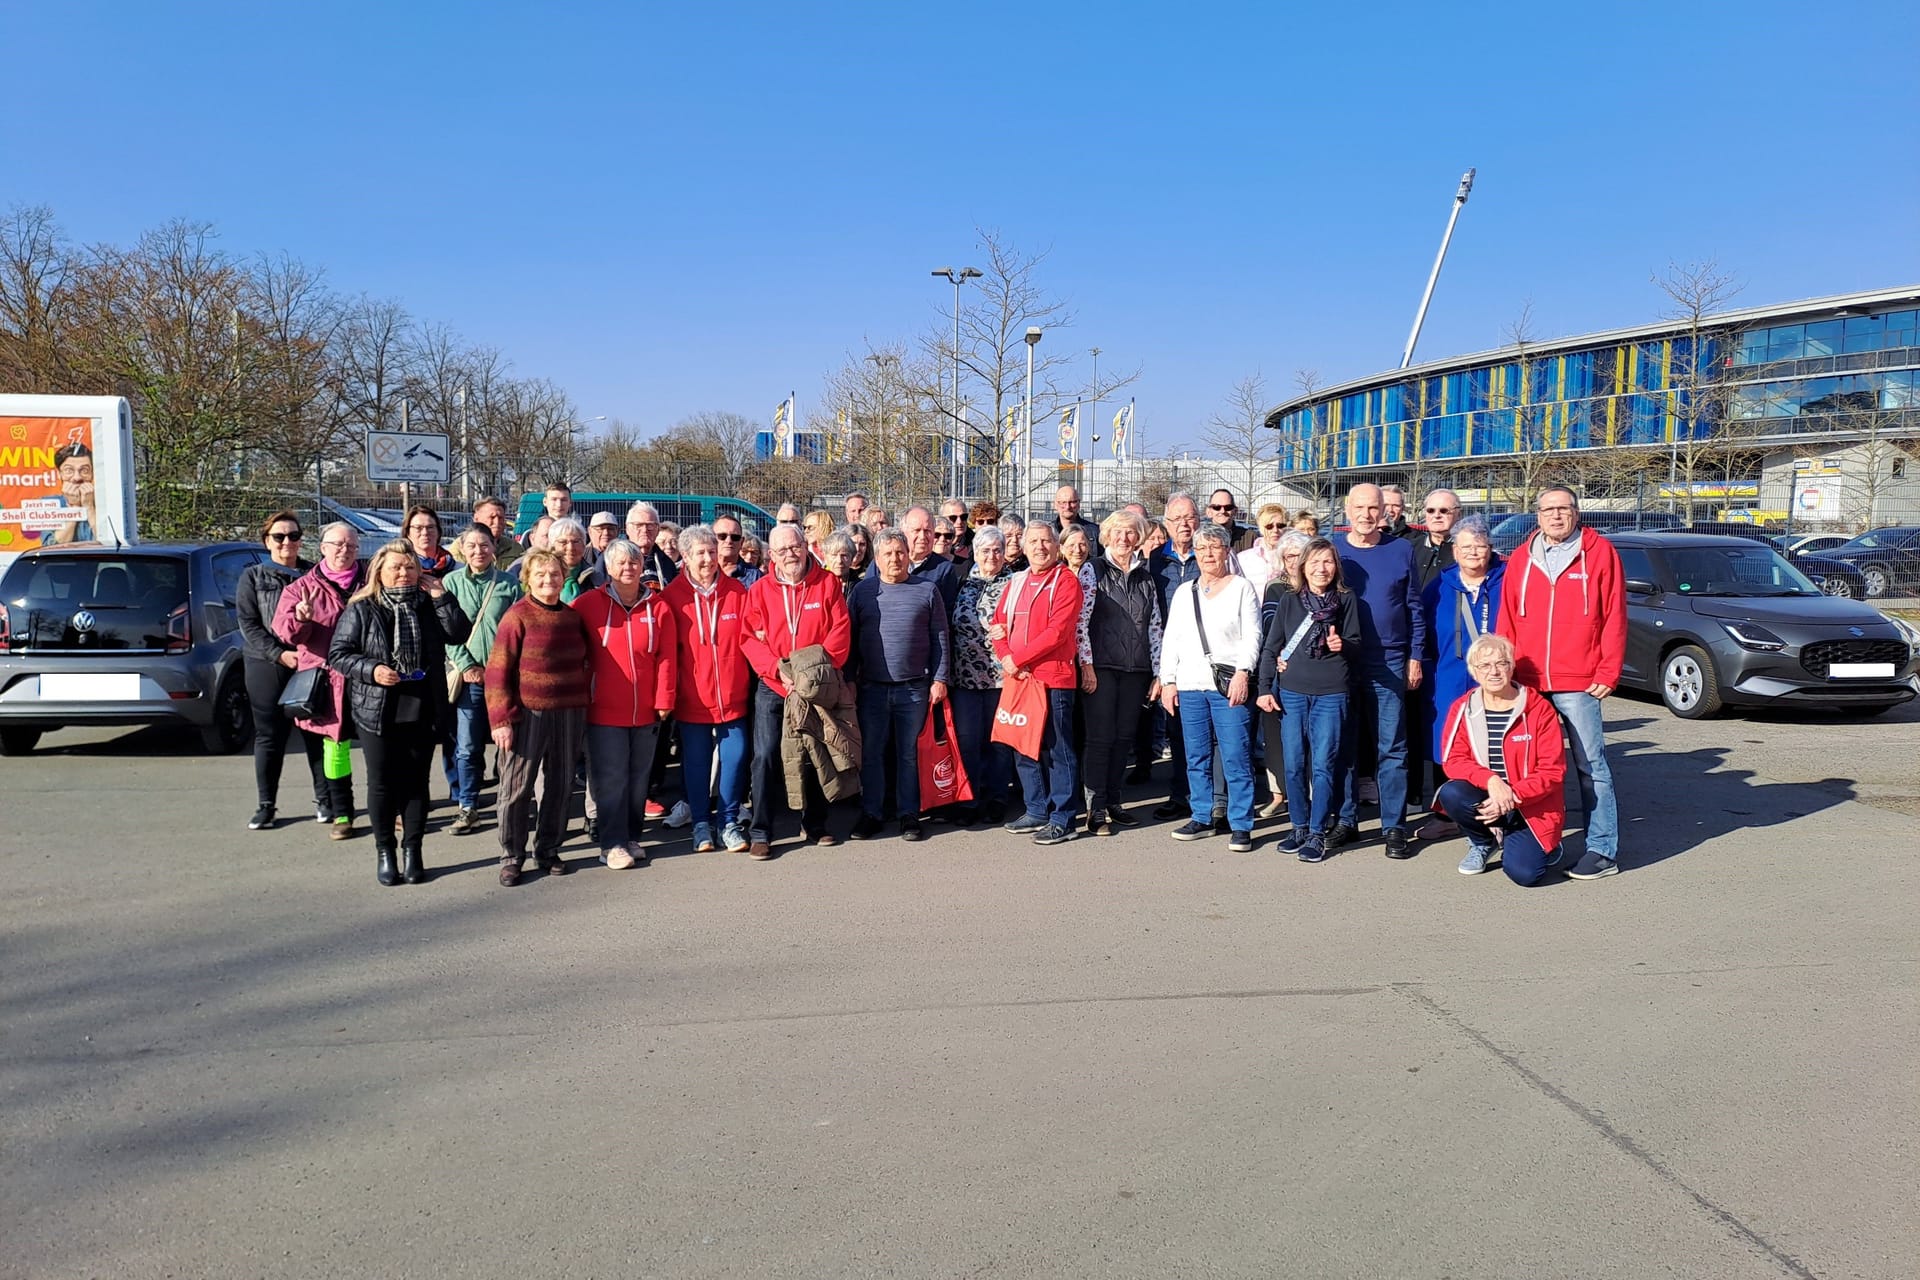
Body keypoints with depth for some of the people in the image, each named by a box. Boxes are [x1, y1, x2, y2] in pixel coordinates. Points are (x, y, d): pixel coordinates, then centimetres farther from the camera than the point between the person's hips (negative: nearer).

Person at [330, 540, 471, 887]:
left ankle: (412, 850, 18)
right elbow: (338, 653, -1)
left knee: (416, 781, 8)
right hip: (377, 712, -2)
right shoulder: (361, 609, -1)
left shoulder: (428, 605, 7)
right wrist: (372, 670, -16)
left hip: (422, 713, 2)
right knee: (382, 784, 6)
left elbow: (458, 634, -4)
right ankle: (384, 852, 19)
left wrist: (440, 596, -10)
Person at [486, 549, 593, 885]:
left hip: (569, 715, 5)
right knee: (517, 788, 2)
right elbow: (498, 670, -9)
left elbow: (587, 661, 20)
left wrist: (583, 703, 9)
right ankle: (511, 858, 14)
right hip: (528, 715, -4)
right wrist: (501, 719, -13)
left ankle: (548, 851, 25)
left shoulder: (573, 617, 8)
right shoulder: (518, 616, -7)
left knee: (560, 786, 11)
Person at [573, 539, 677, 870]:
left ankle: (632, 837, 23)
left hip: (646, 711, 2)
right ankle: (612, 843, 7)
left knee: (639, 778, 11)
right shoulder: (588, 604, -2)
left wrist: (664, 700, -3)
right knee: (611, 778, -1)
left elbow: (666, 658, 1)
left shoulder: (658, 607, 3)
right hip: (604, 710, -2)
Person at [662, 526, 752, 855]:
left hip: (732, 694, 1)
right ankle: (701, 823, 22)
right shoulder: (673, 595, -3)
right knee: (696, 761, 8)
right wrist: (670, 691, -5)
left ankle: (729, 822, 16)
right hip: (692, 696, -1)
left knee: (735, 756, 1)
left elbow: (747, 638, 5)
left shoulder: (736, 590, 2)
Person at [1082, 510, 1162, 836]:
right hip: (1102, 667, -4)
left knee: (1124, 736, 8)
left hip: (1135, 670, 4)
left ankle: (1113, 801, 19)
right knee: (1101, 736, -4)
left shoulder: (1146, 577, 13)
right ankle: (1096, 809, 1)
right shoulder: (1094, 571, 1)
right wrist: (1086, 665, -13)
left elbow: (1155, 626, 13)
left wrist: (1159, 672, 8)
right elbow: (1081, 620, -6)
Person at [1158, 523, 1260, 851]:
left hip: (1228, 685, -4)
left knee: (1236, 758, -6)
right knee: (1196, 758, 8)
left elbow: (1252, 635, -2)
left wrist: (1242, 673, -14)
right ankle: (1201, 817, 18)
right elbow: (1170, 639, 16)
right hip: (1189, 686, 4)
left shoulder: (1241, 587, 5)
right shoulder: (1183, 592, 17)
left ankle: (1241, 826, -1)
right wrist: (1168, 681, 7)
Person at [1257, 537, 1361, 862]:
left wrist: (1342, 645, -19)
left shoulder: (1346, 600, 3)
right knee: (1293, 764, 5)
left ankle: (1318, 834, 6)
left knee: (1323, 765, -2)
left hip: (1331, 693, -2)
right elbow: (1271, 646, 7)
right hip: (1291, 692, 2)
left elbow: (1356, 643, 4)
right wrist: (1265, 688, 0)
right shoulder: (1288, 599, 6)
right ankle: (1300, 828, 19)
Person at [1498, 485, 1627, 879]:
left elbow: (1614, 617, -3)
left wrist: (1608, 672, -7)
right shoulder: (1521, 558, 10)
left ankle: (1604, 849, 5)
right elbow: (1507, 621, 10)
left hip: (1579, 683, -4)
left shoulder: (1599, 552, 0)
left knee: (1591, 766, 0)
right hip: (1527, 683, 4)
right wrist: (1507, 669, 4)